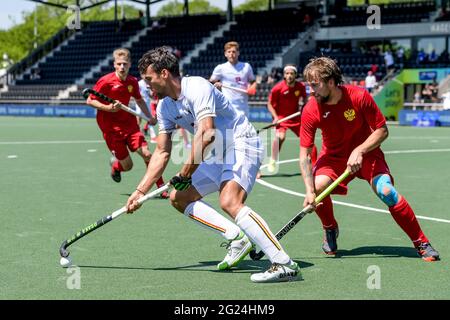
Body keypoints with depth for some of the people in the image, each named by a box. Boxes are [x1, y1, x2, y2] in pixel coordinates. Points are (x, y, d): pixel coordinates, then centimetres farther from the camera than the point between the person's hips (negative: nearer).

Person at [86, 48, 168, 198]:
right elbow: (90, 101, -8)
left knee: (146, 154, -14)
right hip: (111, 128, -4)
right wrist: (108, 108, -23)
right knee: (127, 166, -2)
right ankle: (115, 165, 36)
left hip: (130, 124, 4)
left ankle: (162, 187, -3)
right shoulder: (106, 81, -13)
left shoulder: (133, 82, 2)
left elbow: (139, 100, 20)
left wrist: (149, 116, 7)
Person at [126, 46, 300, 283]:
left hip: (242, 143, -10)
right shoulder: (165, 107, 9)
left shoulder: (197, 88, -20)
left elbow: (206, 133, -30)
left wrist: (185, 173, -26)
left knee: (230, 202, -31)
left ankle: (284, 264, -34)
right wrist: (140, 191, 5)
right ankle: (237, 239, 0)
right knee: (179, 198, 8)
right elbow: (162, 152, 12)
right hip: (220, 155, 10)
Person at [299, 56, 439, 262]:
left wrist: (359, 151, -30)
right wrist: (309, 191, -32)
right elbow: (305, 155, -20)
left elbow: (382, 131, -14)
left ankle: (421, 243, -8)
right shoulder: (311, 111, -21)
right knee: (318, 186, -27)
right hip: (333, 156, 1)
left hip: (366, 152, -1)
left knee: (386, 192, -23)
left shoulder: (359, 97, -24)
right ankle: (330, 229, 5)